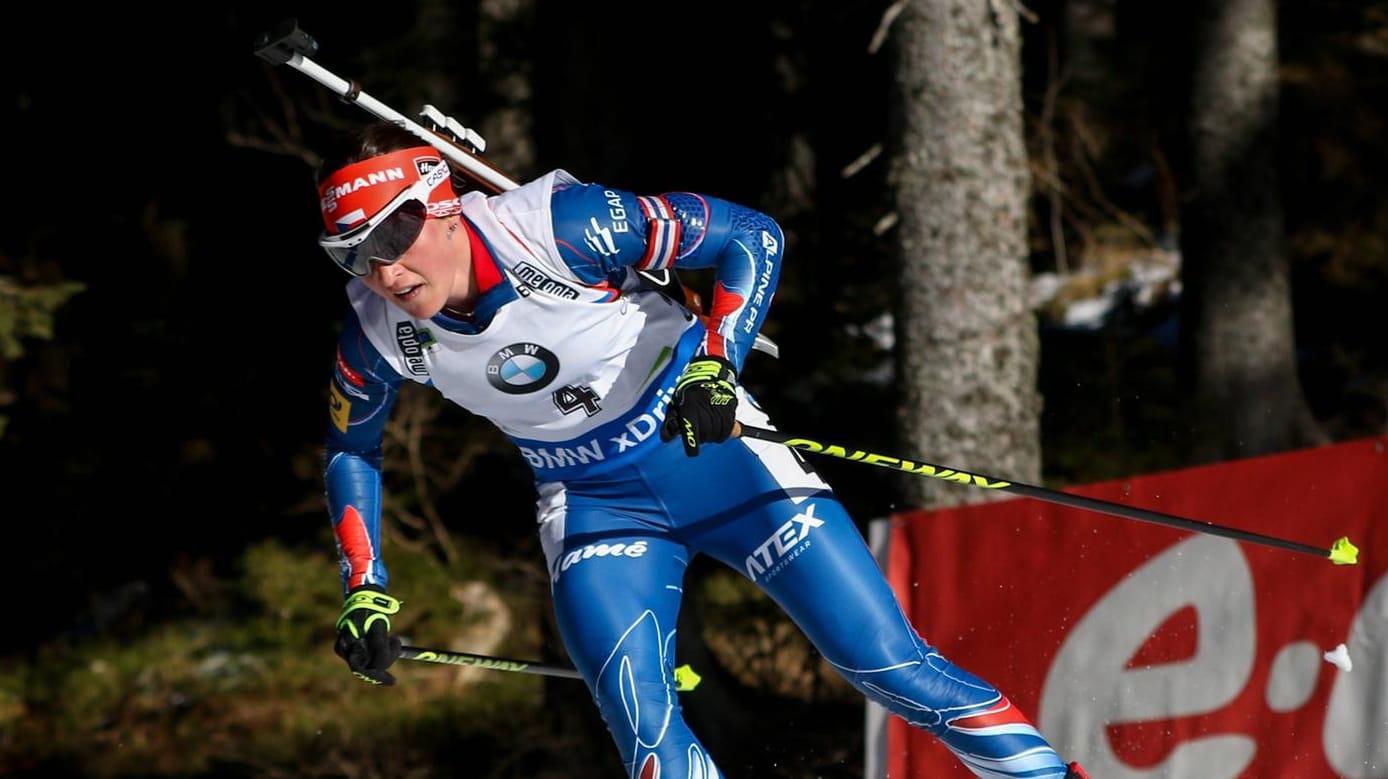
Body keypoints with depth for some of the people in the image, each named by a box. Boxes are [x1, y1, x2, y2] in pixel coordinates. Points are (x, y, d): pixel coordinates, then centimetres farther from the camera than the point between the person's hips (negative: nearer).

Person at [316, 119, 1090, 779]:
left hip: (708, 447, -3)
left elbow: (754, 236, -19)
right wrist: (365, 593, -3)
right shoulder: (378, 336, -15)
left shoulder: (559, 228, -28)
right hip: (594, 507, 3)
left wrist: (715, 366, -32)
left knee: (894, 665, -6)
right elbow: (352, 449, 6)